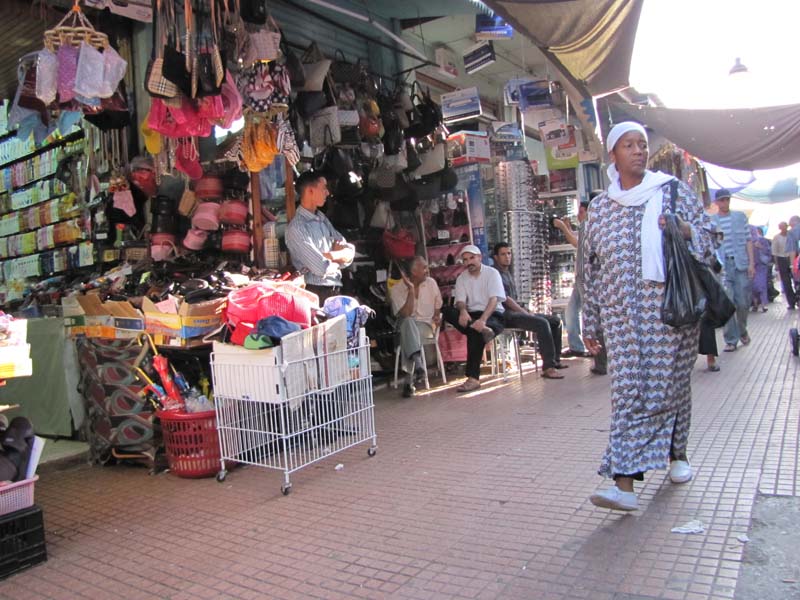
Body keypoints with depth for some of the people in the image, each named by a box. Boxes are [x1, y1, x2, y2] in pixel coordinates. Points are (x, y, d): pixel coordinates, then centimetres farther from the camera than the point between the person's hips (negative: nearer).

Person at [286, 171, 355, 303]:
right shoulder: (296, 228, -15)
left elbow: (350, 252, 5)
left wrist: (329, 255, -13)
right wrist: (339, 258, 0)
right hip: (317, 292, -7)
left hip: (337, 287, 7)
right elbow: (322, 269, -20)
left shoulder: (321, 217, 11)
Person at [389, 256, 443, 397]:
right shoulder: (396, 289, -6)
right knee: (408, 322, -38)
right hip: (406, 325, -1)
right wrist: (411, 289, -19)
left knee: (408, 333, -34)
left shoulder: (431, 282, 6)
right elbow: (406, 314, -17)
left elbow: (438, 306, 20)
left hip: (426, 324, 1)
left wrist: (437, 316, -1)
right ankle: (417, 361, -56)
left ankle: (409, 380, -37)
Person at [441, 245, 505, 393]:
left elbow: (494, 299, -16)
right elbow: (460, 301, -3)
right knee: (447, 311, -24)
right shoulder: (461, 278, 10)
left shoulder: (492, 273, -3)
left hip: (493, 314, -4)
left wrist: (483, 319, -33)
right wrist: (463, 311, -30)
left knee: (475, 332, -37)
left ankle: (473, 378, -35)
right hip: (471, 315, 4)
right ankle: (483, 330, -40)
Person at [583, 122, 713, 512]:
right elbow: (591, 270, 12)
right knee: (628, 391, -6)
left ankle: (676, 454, 34)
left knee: (670, 383, 8)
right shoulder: (599, 208, 11)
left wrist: (685, 231, -16)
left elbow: (706, 234, 9)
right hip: (622, 314, 1)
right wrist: (590, 322, 12)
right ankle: (625, 484, -7)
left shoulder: (672, 191, 8)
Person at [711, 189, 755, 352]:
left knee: (742, 302, 3)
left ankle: (742, 331, 29)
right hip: (722, 266, -1)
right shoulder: (710, 221, 5)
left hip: (740, 264, 1)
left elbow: (748, 240, 9)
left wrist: (751, 262, 1)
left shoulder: (740, 216, 9)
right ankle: (731, 340, 4)